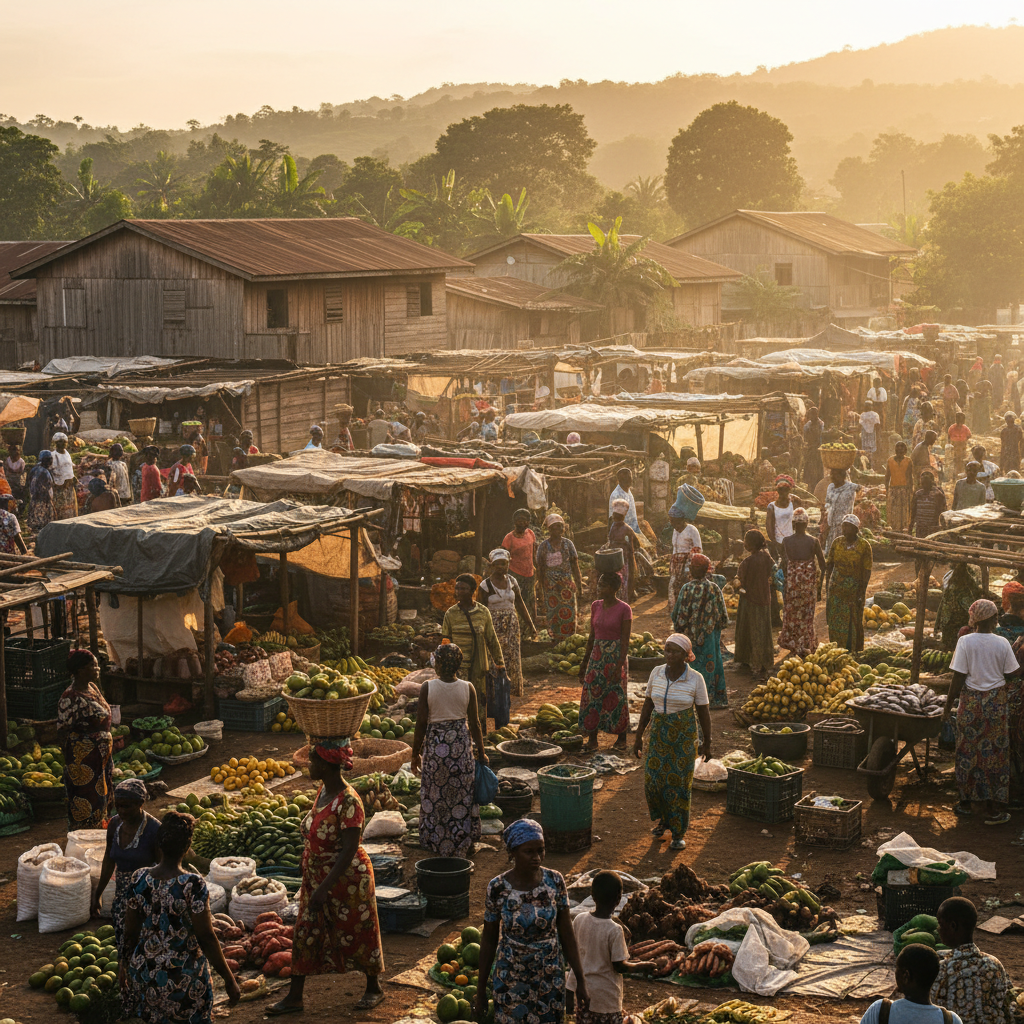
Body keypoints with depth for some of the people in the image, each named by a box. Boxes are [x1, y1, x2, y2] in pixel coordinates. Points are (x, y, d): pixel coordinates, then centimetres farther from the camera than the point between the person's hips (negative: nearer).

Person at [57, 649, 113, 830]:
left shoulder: (92, 688, 6)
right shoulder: (70, 698, -21)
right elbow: (64, 733, -19)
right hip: (83, 759, -9)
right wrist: (71, 766, -18)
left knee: (101, 798, 18)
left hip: (101, 757, 9)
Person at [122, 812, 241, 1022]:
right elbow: (206, 937, -19)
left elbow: (130, 930, 0)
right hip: (182, 977, -4)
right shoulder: (193, 885, -21)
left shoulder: (140, 879, -9)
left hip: (144, 972, 4)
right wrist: (229, 980, -11)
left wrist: (125, 963, 17)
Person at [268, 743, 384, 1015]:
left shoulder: (348, 801, -27)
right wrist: (313, 883, 17)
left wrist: (325, 887, -29)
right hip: (317, 879, 8)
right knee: (305, 934, 11)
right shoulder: (323, 792, 0)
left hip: (347, 880, -8)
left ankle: (374, 988, 30)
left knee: (356, 935, 9)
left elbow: (350, 850, -28)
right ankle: (294, 997, 20)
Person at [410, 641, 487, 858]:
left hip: (435, 745, -1)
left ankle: (438, 843, 19)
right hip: (461, 745, 1)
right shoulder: (468, 688, -8)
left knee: (436, 795, 12)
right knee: (462, 794, 14)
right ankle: (464, 843, 22)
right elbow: (474, 724, -2)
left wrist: (416, 753, 3)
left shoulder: (427, 688, -13)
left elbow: (421, 724, -8)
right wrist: (480, 752, 10)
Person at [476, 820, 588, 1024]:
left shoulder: (554, 881, -11)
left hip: (550, 980, 2)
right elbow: (489, 939, -4)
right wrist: (481, 991, 1)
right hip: (510, 982, -1)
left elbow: (566, 933, -3)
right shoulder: (498, 888, -15)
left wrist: (581, 980, -2)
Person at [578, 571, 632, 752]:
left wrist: (619, 667, -19)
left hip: (616, 656, -5)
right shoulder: (596, 606, 5)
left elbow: (625, 640, -13)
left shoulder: (624, 610, -11)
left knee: (616, 697, 4)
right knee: (591, 696, 2)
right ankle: (592, 739, 9)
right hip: (597, 656, 5)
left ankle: (622, 738, 20)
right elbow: (592, 636, 12)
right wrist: (584, 662, 12)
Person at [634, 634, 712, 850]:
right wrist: (639, 736, 3)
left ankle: (679, 833, 17)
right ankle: (664, 818, 31)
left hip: (684, 735, -3)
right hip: (659, 734, 3)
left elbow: (704, 712, -6)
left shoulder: (696, 678, -13)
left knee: (679, 784, 0)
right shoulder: (657, 673, -4)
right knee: (654, 782, 2)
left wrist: (707, 743, -1)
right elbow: (647, 705, 3)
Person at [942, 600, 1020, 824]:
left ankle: (965, 803, 19)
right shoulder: (1002, 643, -6)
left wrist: (948, 705, -2)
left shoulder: (965, 642, -9)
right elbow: (1013, 673, -1)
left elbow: (958, 678, -9)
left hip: (971, 702, 0)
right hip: (996, 702, 1)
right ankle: (995, 809, 8)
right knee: (995, 753, 7)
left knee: (967, 752, 11)